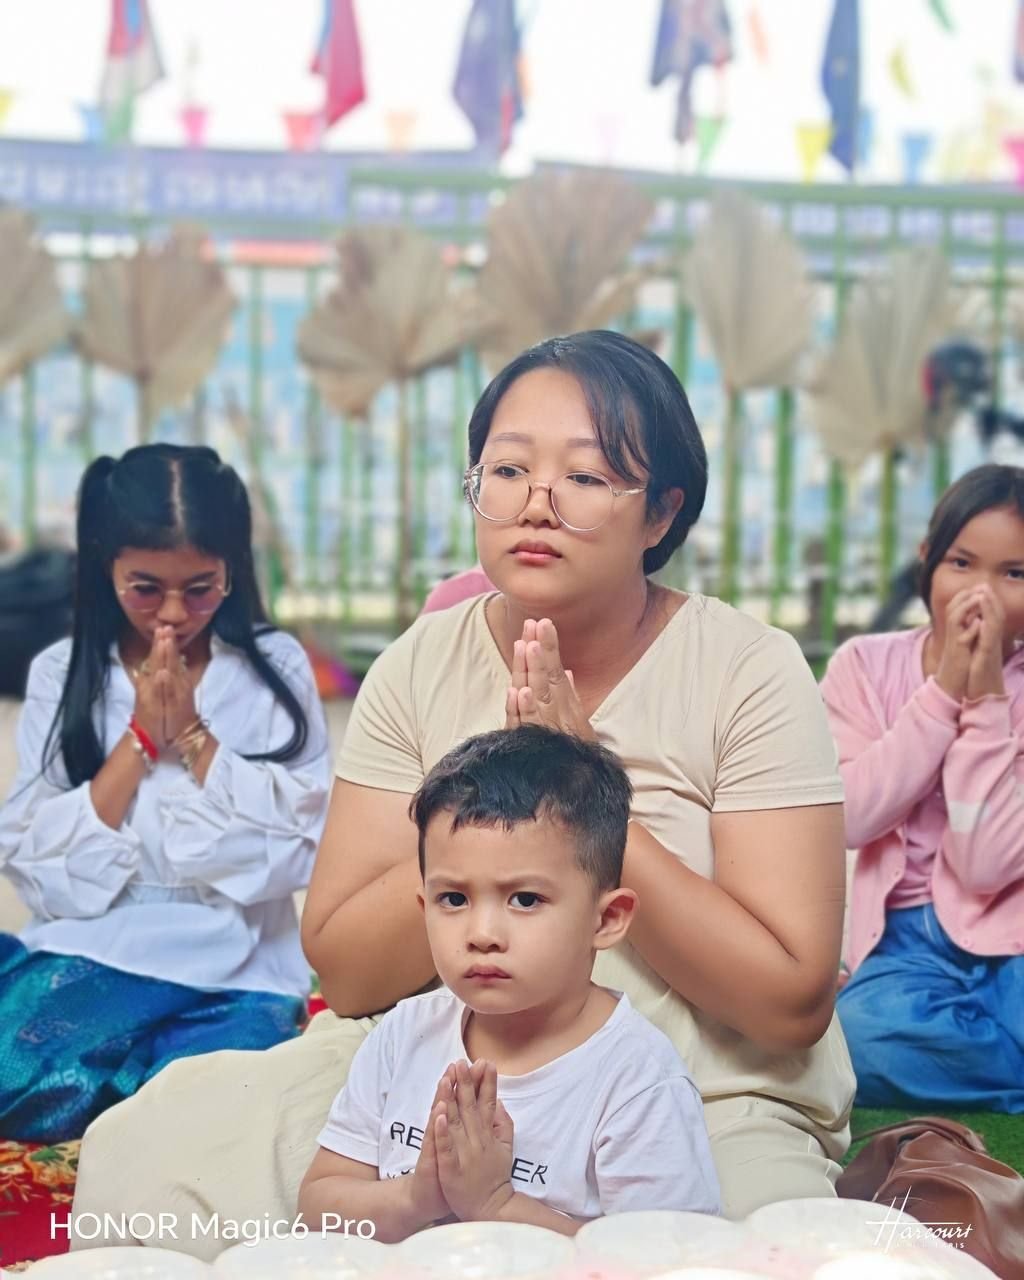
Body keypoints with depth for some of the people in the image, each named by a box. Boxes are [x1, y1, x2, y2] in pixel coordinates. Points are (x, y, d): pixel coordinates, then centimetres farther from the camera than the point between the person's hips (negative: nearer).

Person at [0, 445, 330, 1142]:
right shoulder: (62, 674, 5)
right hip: (92, 950, 1)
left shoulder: (277, 668, 2)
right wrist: (139, 738, -9)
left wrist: (191, 733, -10)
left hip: (235, 963, -1)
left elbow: (293, 852, -5)